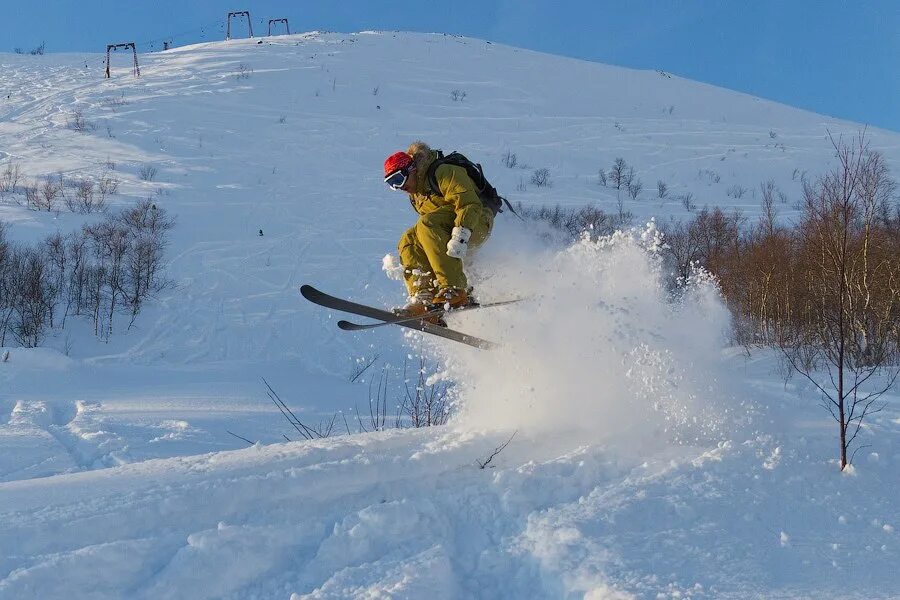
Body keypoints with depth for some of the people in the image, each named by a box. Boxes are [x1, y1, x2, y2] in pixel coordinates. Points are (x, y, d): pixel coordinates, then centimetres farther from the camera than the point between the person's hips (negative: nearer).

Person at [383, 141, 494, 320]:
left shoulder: (443, 173, -13)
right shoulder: (416, 195, 16)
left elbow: (470, 204, -23)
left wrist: (460, 237, -35)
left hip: (476, 223, -9)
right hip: (451, 230, 9)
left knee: (427, 224, -30)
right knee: (409, 241, -9)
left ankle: (456, 292, -37)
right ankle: (424, 299, -24)